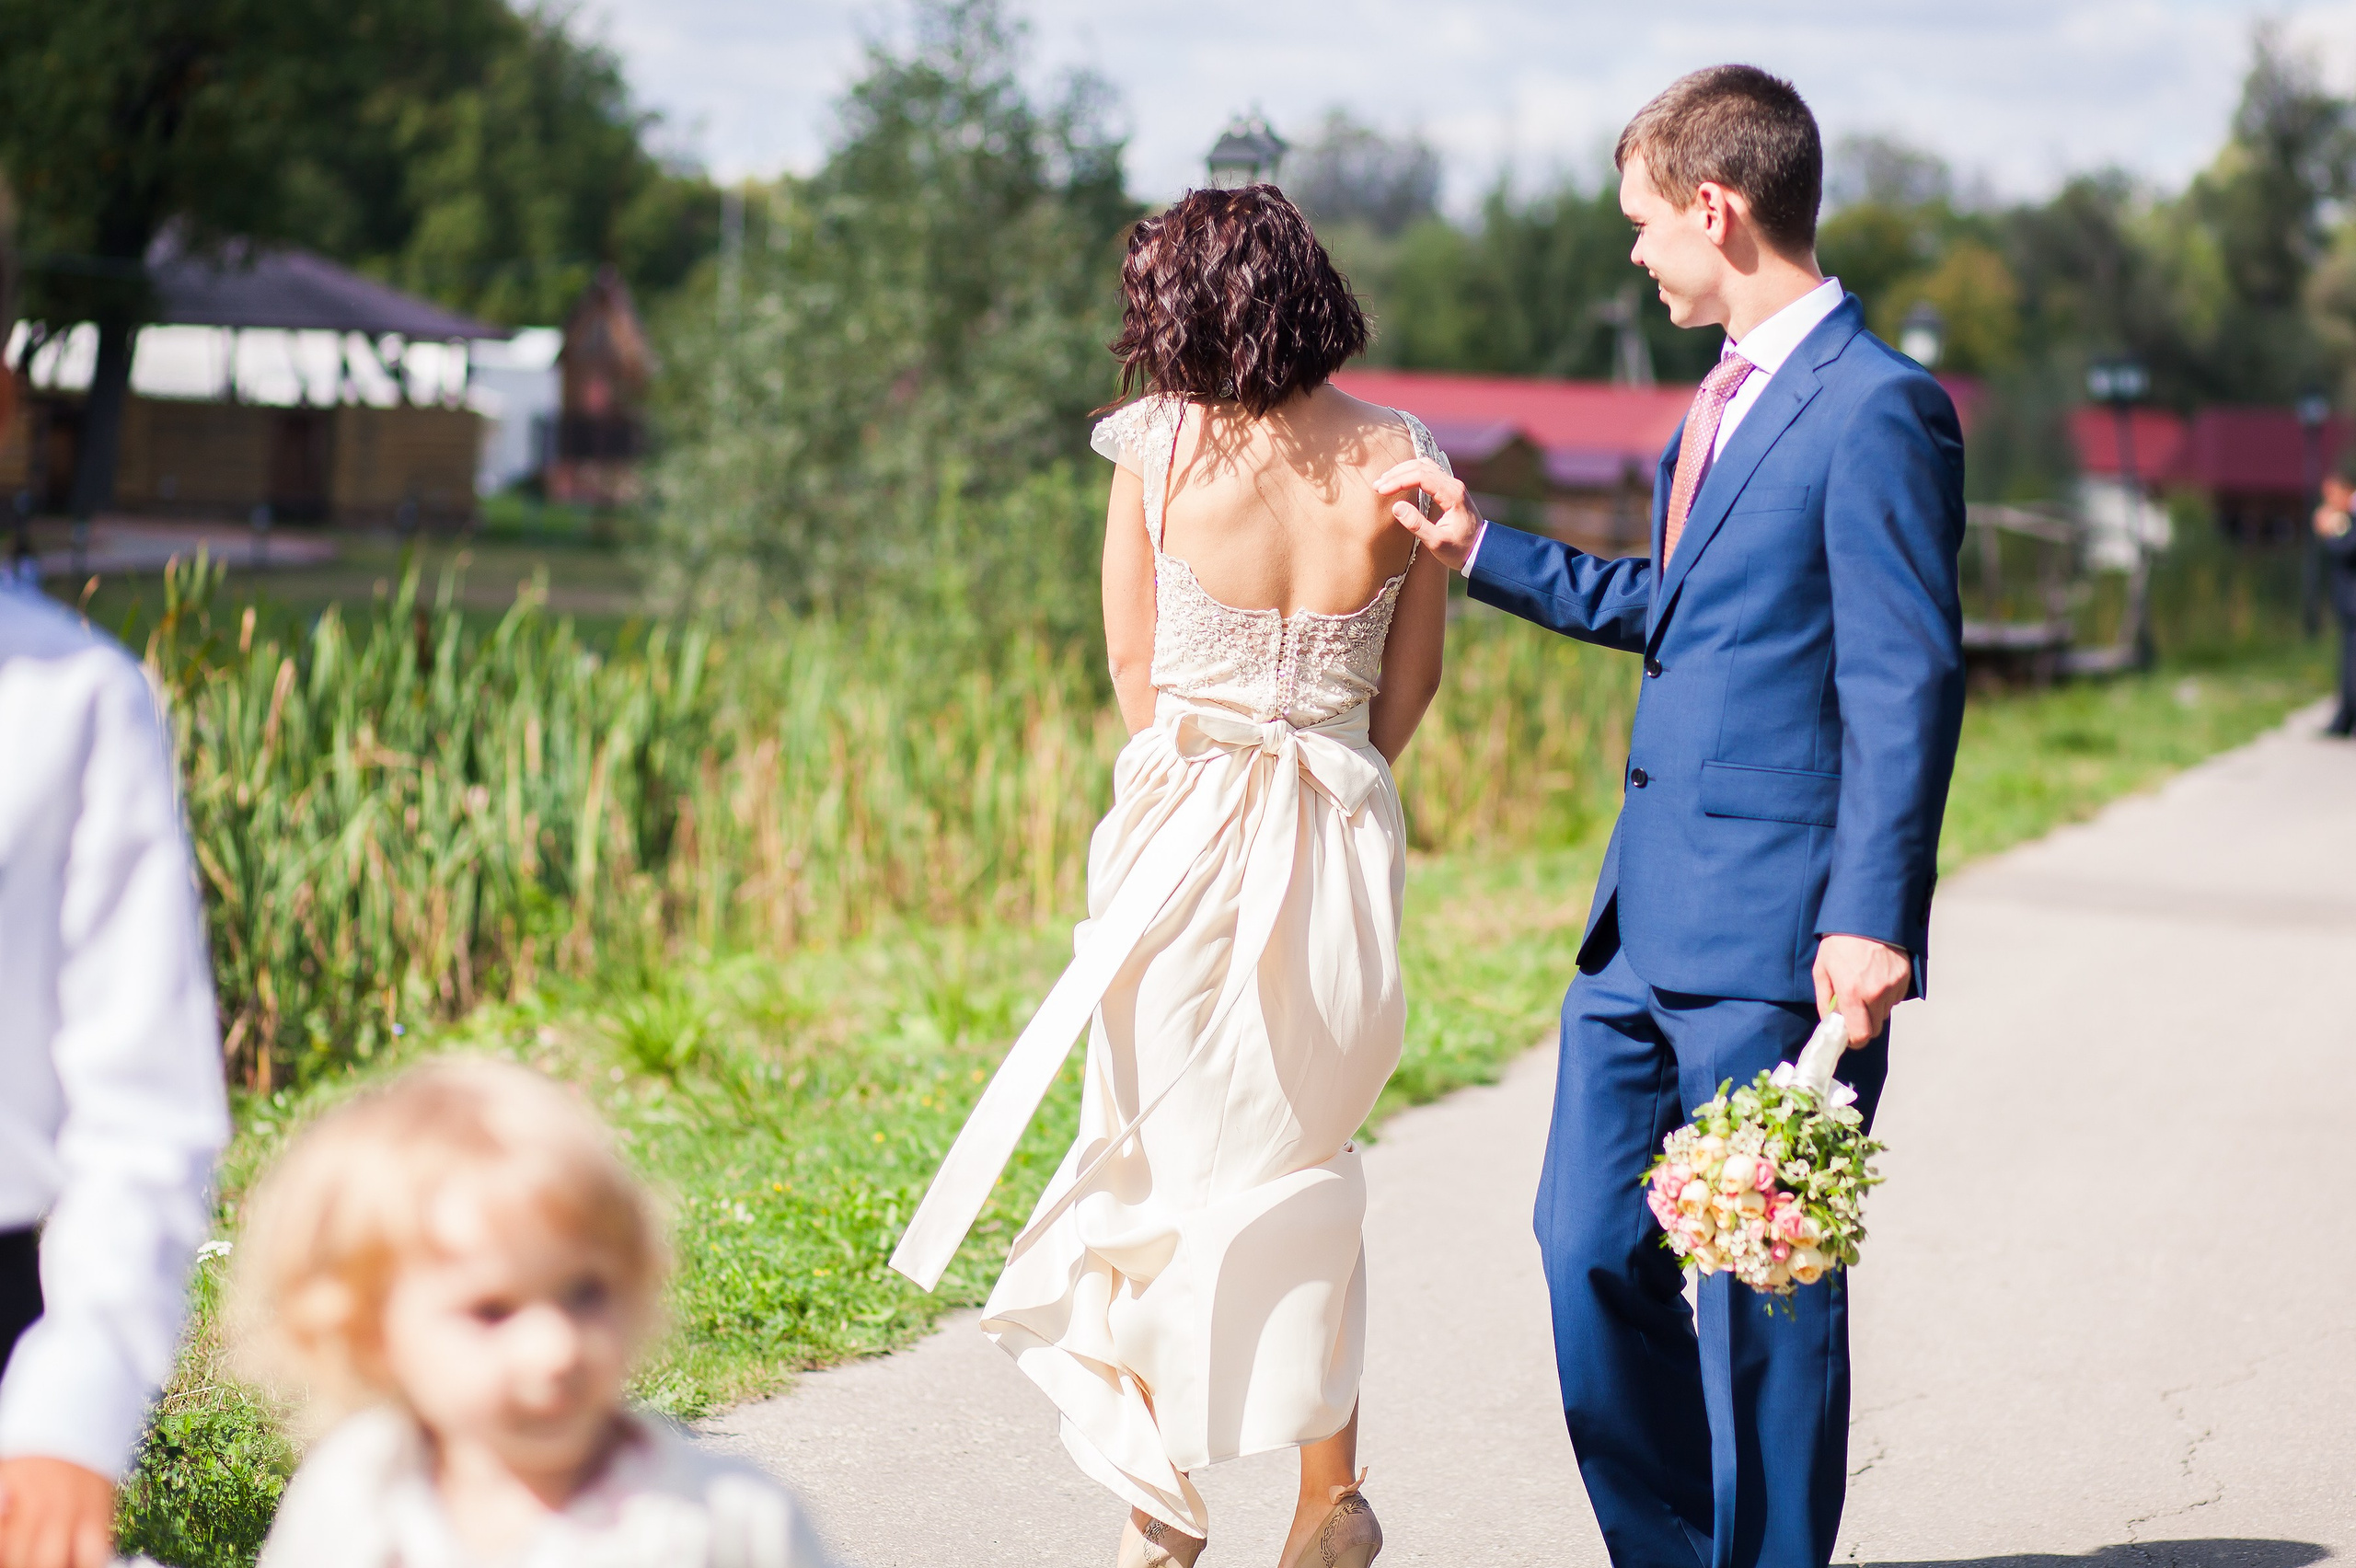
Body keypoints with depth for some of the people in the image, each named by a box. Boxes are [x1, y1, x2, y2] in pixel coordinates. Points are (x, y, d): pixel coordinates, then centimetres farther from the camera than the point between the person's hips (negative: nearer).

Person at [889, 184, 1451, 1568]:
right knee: (1303, 1154, 19)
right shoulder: (1403, 458, -3)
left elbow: (1134, 662, 3)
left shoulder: (1158, 445, -8)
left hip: (1186, 824, -2)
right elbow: (1413, 680, 6)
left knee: (1166, 1146, 13)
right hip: (1345, 836, 2)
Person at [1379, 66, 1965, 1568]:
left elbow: (1907, 682, -17)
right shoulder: (1726, 398, 16)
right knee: (1592, 1251, 12)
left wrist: (1871, 919, -23)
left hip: (1776, 935, -9)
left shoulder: (1876, 410, -13)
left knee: (1760, 1284, 0)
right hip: (1649, 918, 9)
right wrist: (1484, 549, 31)